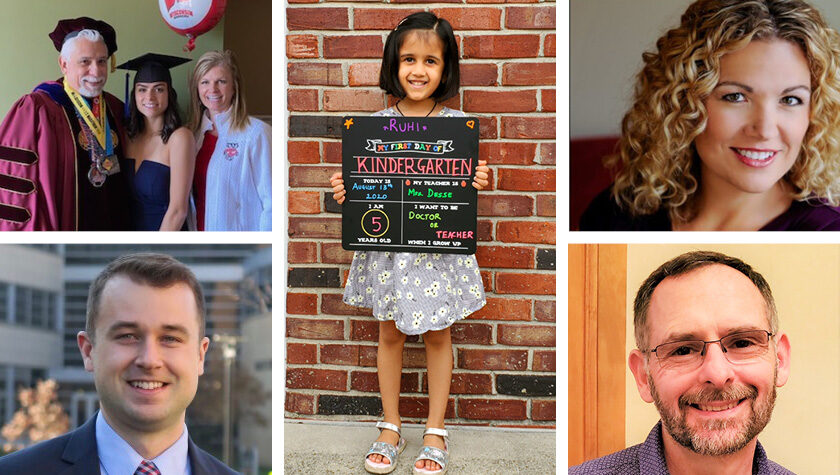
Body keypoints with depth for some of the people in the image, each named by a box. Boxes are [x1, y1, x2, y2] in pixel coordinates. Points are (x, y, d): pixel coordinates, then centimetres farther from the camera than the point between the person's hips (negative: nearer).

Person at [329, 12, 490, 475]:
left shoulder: (457, 124, -4)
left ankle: (435, 431, 23)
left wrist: (478, 182, -19)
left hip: (439, 246, -1)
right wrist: (343, 191, -16)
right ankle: (390, 427, 27)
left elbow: (466, 185, 2)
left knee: (437, 335, 9)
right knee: (390, 333, 12)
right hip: (387, 244, 1)